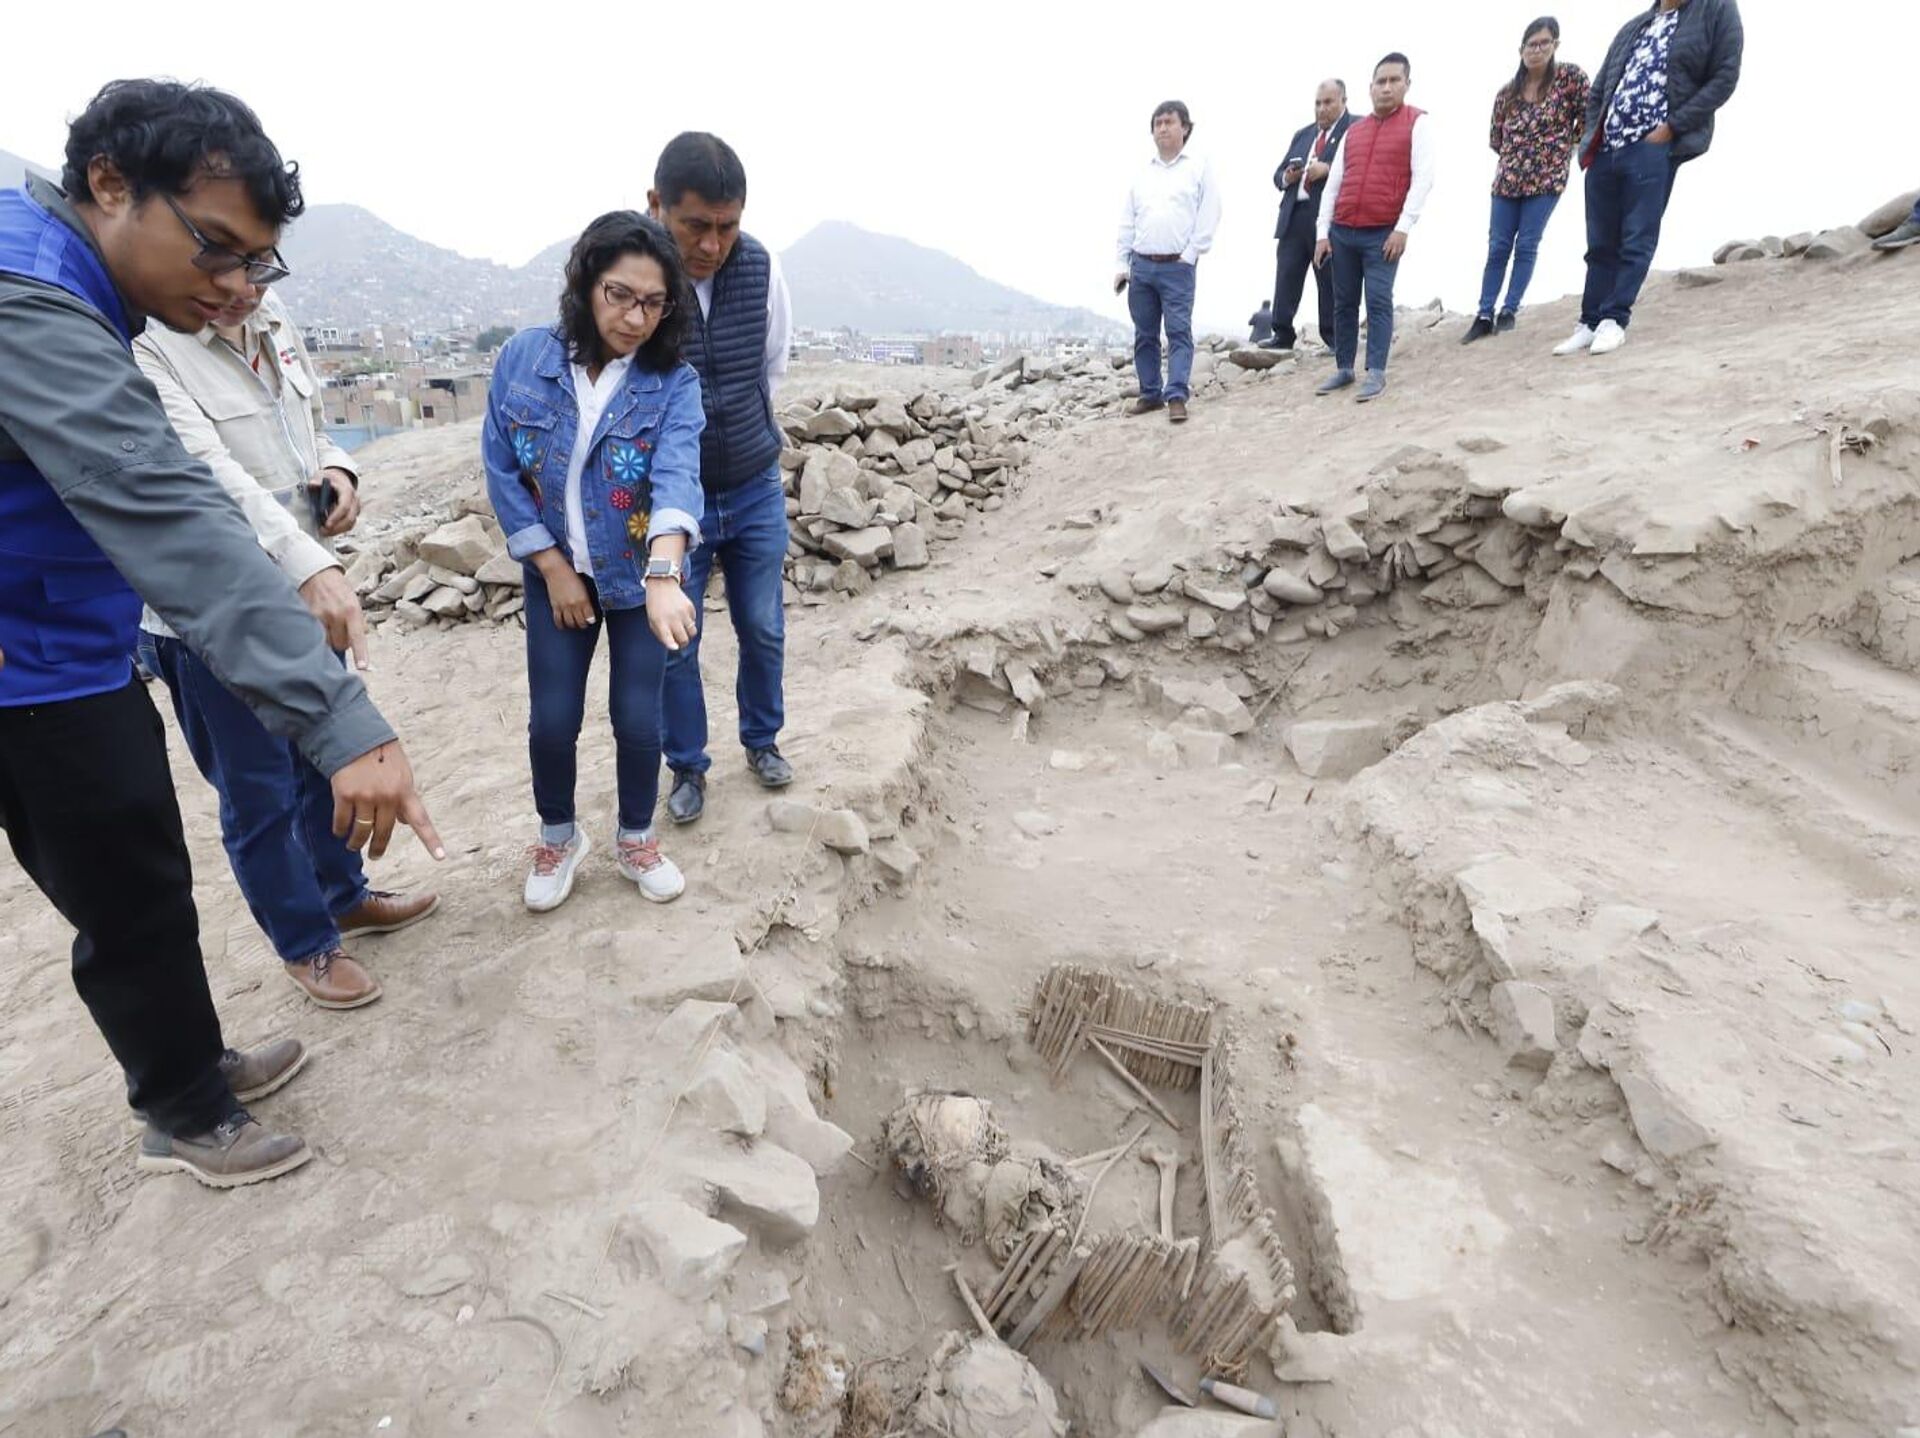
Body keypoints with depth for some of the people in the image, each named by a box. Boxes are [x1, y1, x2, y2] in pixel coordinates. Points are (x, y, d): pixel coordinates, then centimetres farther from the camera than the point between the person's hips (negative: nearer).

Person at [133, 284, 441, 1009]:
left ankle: (345, 898, 42)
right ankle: (306, 945, 27)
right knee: (260, 796, 7)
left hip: (308, 594, 7)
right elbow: (209, 470, -31)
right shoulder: (147, 346, -17)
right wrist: (310, 565, -44)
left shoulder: (276, 327, 6)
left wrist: (338, 471, -5)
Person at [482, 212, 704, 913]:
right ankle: (559, 837, 32)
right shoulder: (523, 357, -10)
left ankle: (636, 838, 30)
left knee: (638, 720, 3)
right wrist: (553, 569, -9)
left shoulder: (673, 383, -15)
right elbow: (503, 471, -5)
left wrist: (665, 575, -48)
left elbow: (676, 477, -31)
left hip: (640, 577, -1)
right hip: (557, 573, 1)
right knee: (552, 721, 4)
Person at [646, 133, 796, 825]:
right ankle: (687, 766, 28)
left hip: (756, 490, 3)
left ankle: (763, 740, 36)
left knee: (763, 629, 13)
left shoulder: (762, 268, -10)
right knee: (674, 645, 7)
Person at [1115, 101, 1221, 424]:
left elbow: (1208, 217, -2)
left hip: (1177, 266, -4)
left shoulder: (1199, 169, 5)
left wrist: (1189, 255, -10)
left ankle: (1176, 397, -13)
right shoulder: (1141, 175, 15)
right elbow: (1127, 223, 14)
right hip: (1141, 265, 4)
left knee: (1179, 331, -9)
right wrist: (1123, 265, 6)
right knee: (1144, 334, 6)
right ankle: (1151, 394, 14)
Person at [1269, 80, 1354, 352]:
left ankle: (1334, 340, 5)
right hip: (1294, 216, 5)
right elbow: (1278, 174, 24)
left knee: (1331, 283, -1)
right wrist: (1286, 178, 1)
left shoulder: (1357, 129, 3)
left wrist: (1328, 169, -18)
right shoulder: (1302, 135, 23)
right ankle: (1282, 336, 6)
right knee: (1286, 278, 1)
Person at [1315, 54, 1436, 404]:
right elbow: (1333, 183, 14)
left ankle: (1377, 374, -8)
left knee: (1378, 300, -10)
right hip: (1342, 232, 5)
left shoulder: (1418, 123, 1)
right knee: (1344, 303, 6)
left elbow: (1423, 179, -8)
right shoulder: (1353, 130, 15)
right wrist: (1323, 232, 5)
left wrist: (1403, 228, -17)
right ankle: (1344, 369, 13)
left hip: (1383, 233, -5)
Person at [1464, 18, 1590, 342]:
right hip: (1508, 179, 3)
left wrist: (1563, 149, 1)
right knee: (1498, 248, 1)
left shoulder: (1571, 77, -4)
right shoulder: (1508, 92, 5)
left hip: (1548, 178, -3)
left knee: (1526, 246, -4)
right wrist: (1518, 156, 8)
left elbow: (1589, 117, -2)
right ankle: (1484, 315, 3)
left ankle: (1510, 310, 3)